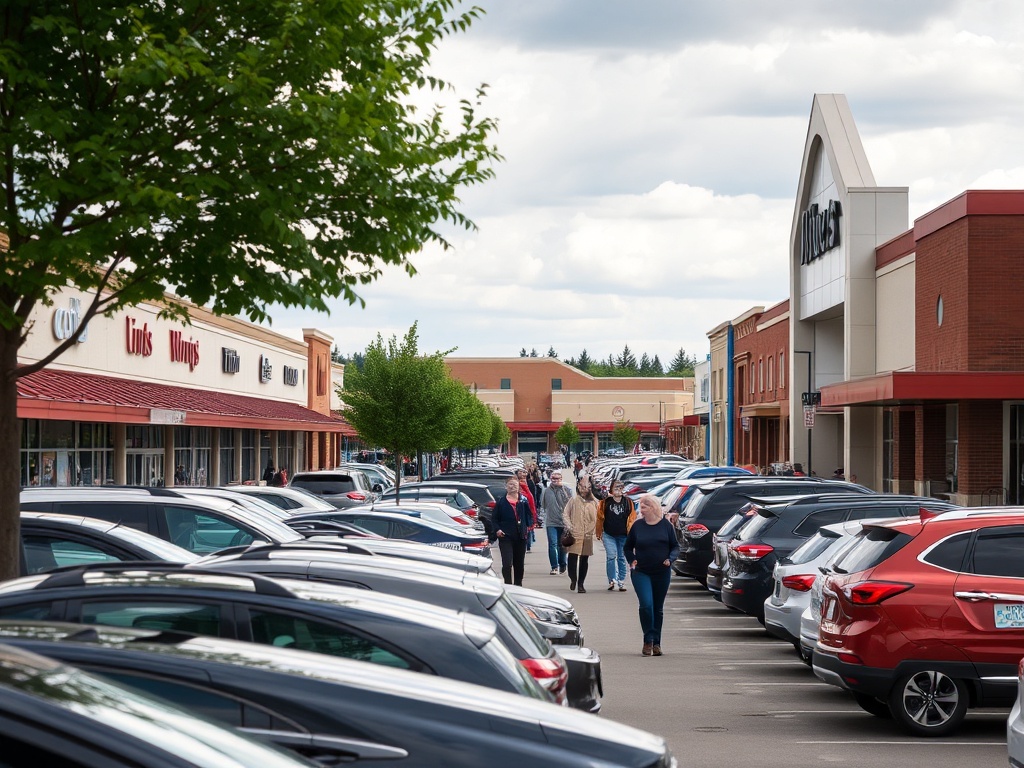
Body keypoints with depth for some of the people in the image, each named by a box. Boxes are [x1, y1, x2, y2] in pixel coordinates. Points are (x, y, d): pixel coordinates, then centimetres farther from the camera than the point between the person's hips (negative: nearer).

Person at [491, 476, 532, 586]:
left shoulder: (523, 501, 5)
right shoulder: (501, 502, 0)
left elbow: (528, 515, 12)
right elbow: (494, 518, 3)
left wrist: (527, 527, -1)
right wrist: (497, 530, -11)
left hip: (520, 536, 3)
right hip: (505, 537, -3)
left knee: (519, 563, 13)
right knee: (507, 563, -13)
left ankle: (518, 584, 26)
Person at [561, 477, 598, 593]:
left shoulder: (594, 502, 5)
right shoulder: (573, 500, 4)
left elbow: (597, 518, 9)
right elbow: (565, 514, 8)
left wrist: (590, 529, -1)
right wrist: (569, 527, -4)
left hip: (587, 535, 1)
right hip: (574, 535, -1)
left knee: (584, 560, 5)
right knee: (572, 557, -10)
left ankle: (580, 584, 15)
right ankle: (573, 579, 13)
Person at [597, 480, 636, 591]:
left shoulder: (628, 502, 1)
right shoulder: (605, 502, -3)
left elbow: (632, 519, 5)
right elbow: (600, 518, 4)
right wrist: (599, 533, 6)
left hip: (623, 535, 2)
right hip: (609, 535, -2)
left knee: (622, 558, 8)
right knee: (611, 556, -11)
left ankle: (621, 582, 15)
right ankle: (612, 580, -5)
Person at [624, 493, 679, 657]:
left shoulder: (665, 525, 1)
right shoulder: (637, 526, 2)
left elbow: (675, 546, 6)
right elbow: (628, 547, 12)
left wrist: (670, 559, -13)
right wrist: (631, 560, -5)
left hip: (662, 573, 1)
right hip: (641, 573, -1)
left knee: (658, 608, 8)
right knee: (646, 605, -16)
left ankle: (656, 642, 18)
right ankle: (648, 640, -4)